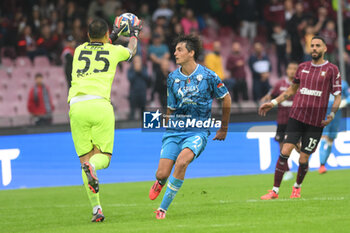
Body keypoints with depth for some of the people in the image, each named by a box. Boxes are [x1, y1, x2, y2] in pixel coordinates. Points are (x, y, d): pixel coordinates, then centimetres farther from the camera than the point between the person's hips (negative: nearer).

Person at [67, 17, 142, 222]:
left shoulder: (79, 50, 20)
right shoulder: (114, 51, 13)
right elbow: (131, 51, 38)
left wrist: (114, 35, 57)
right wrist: (134, 34, 57)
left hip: (76, 105, 2)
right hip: (100, 104, -2)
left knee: (85, 158, 5)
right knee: (103, 156, 6)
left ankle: (96, 209, -6)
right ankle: (92, 166, -33)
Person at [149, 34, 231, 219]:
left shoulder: (208, 76, -5)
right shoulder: (173, 77, 5)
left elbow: (226, 98, 9)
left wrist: (224, 128, 15)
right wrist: (167, 129, 14)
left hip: (197, 131, -3)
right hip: (174, 131, 3)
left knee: (182, 160, -32)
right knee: (162, 174, -10)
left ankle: (163, 208, -21)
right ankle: (160, 183, 32)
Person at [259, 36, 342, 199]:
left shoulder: (331, 70, 0)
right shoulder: (303, 67, 11)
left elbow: (337, 95, 2)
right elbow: (292, 89, 24)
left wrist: (332, 115, -14)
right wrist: (273, 103, 18)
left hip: (316, 121, -3)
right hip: (296, 117, 3)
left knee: (303, 160, 0)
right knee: (285, 152, -10)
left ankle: (297, 187, 28)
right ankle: (275, 191, -3)